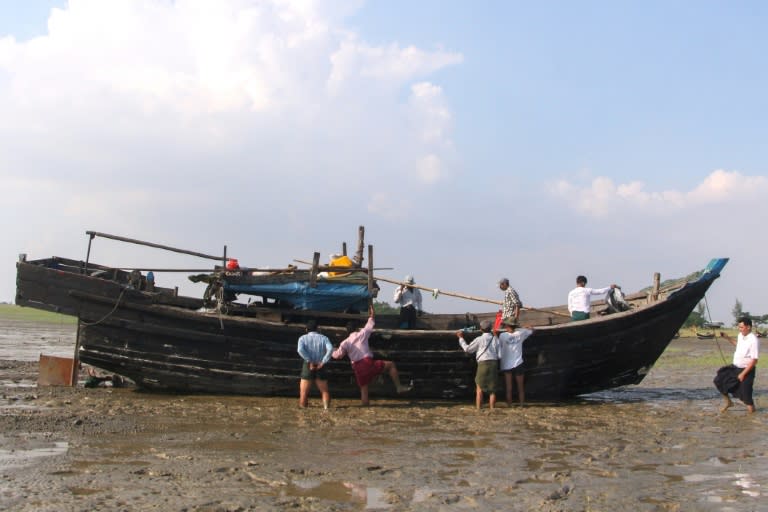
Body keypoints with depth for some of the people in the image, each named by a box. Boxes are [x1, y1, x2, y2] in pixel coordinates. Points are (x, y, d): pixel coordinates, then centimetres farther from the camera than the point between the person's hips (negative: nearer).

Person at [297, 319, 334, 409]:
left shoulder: (303, 338, 3)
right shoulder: (324, 338, 6)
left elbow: (300, 350, -17)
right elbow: (330, 349, -12)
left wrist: (309, 361, -14)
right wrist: (323, 362, -11)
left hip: (308, 366, -1)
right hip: (320, 368, 2)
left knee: (304, 392, 6)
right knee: (325, 391, 10)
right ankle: (326, 407, -7)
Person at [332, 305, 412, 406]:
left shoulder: (345, 342, 10)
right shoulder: (362, 334, 6)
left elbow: (337, 355, 6)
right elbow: (370, 326, 21)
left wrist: (333, 352, 28)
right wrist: (371, 316, 37)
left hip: (358, 368, 3)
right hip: (368, 363, -3)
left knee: (363, 389, 12)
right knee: (390, 365, 7)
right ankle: (399, 387, 2)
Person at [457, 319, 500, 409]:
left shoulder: (479, 339, -4)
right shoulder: (495, 339, 4)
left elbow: (467, 349, 3)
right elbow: (499, 353, 3)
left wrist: (461, 338, 15)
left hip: (483, 363, -3)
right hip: (494, 363, 3)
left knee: (479, 388, 6)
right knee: (492, 388, 9)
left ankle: (478, 408, 1)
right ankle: (492, 408, 6)